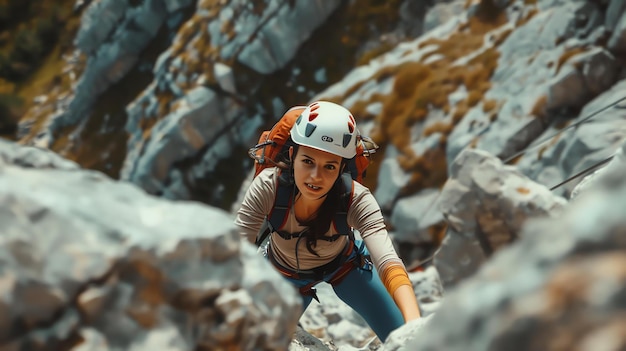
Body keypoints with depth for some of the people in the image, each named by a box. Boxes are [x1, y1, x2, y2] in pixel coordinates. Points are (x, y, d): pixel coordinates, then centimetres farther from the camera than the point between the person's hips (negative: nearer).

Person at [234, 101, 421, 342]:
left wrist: (415, 323, -64)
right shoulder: (268, 187, -35)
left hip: (344, 265, 0)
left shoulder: (356, 200, -35)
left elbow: (388, 261, -47)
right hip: (286, 275, 0)